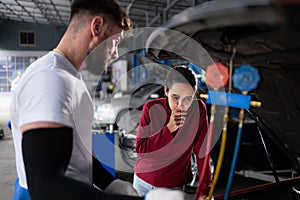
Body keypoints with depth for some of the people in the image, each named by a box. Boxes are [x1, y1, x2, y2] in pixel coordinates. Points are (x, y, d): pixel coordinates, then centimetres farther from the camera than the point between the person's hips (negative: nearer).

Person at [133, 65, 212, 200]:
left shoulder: (199, 109, -15)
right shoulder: (151, 108, -15)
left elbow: (201, 151, -12)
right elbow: (140, 149, -14)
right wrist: (169, 128, -24)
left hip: (176, 186, -1)